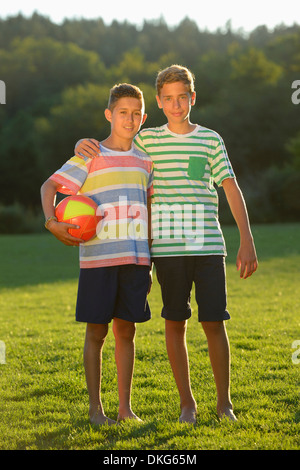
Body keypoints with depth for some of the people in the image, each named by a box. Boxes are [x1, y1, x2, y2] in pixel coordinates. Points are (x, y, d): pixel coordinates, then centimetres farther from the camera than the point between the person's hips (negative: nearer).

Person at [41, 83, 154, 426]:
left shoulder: (144, 162, 13)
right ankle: (95, 408, 10)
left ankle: (125, 407, 14)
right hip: (98, 258, -4)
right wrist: (52, 222, -21)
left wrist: (147, 265, 16)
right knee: (96, 331, 2)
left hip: (135, 258, 4)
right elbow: (50, 186, -3)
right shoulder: (91, 157, -1)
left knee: (126, 330, 7)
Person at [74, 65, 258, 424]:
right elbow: (103, 156, 17)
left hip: (208, 245, 0)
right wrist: (83, 144, -7)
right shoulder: (147, 140, 9)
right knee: (175, 322, 2)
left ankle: (224, 403, 10)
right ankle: (187, 403, 14)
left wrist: (247, 240, -4)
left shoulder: (211, 140, 9)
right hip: (168, 246, 0)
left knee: (214, 322, -3)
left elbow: (232, 189, 4)